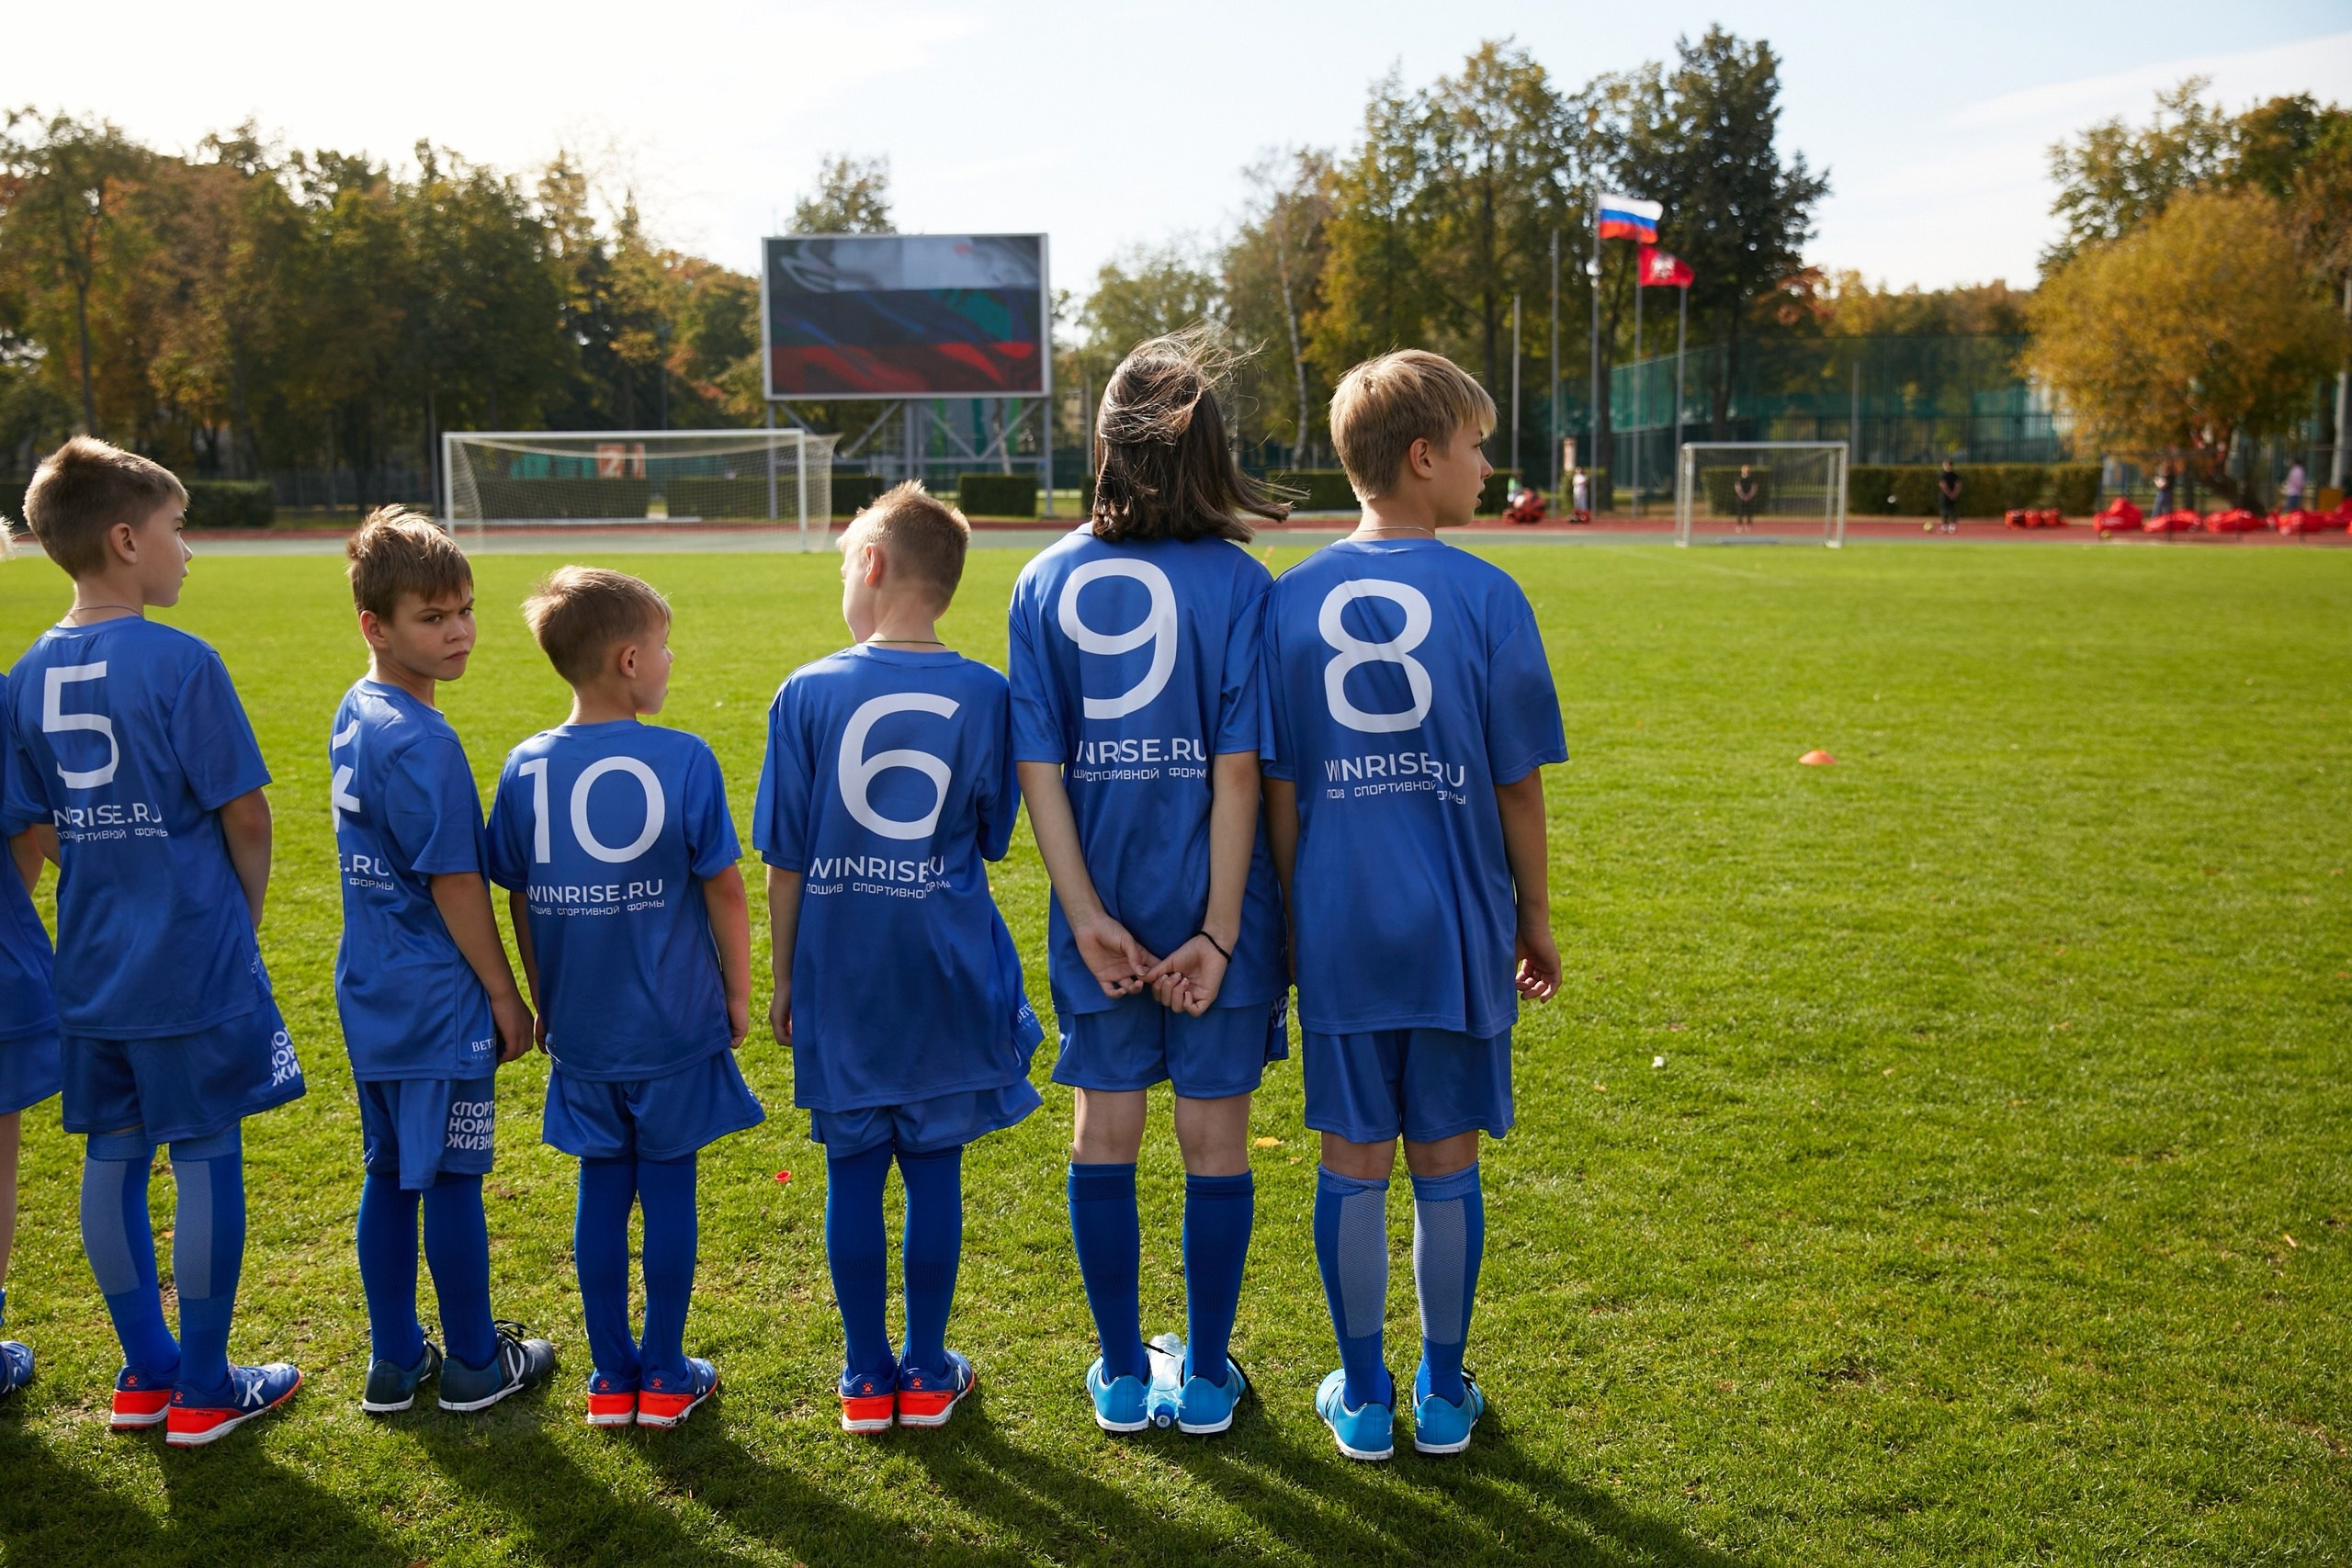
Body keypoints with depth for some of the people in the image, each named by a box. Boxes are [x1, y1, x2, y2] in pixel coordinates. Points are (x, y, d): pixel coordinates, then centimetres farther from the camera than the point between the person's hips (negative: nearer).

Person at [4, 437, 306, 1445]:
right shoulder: (180, 662, -15)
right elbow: (244, 814, -12)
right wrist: (243, 918, 4)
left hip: (92, 969, 7)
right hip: (195, 958, -6)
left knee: (113, 1158, 14)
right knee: (206, 1159, 4)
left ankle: (146, 1374, 26)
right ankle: (204, 1390, 13)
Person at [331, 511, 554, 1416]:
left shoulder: (354, 714, 8)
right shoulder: (421, 743, -21)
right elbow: (453, 884, -19)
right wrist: (506, 995, -9)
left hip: (372, 999, 9)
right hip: (437, 1001, -9)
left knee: (389, 1174, 15)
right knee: (452, 1179, 4)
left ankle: (395, 1360, 27)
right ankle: (475, 1364, 18)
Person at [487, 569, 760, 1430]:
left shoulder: (526, 767, -2)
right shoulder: (683, 759, -13)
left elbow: (519, 900, 5)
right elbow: (723, 889, -9)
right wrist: (737, 993, 4)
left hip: (580, 1031, 3)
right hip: (676, 1026, -3)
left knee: (602, 1189, 14)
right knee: (668, 1188, 8)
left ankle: (612, 1378, 23)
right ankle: (665, 1375, 19)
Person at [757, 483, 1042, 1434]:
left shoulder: (807, 693, -5)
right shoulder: (985, 696, -5)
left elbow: (784, 859, -2)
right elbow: (991, 840, 3)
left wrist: (784, 979, 8)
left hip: (839, 974, 0)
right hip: (945, 973, 0)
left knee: (853, 1171, 10)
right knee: (934, 1171, 10)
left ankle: (865, 1377, 20)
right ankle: (926, 1373, 20)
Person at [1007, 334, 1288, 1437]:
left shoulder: (1047, 582, -1)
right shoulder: (1237, 581, -9)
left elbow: (1036, 767, -6)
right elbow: (1237, 770, -13)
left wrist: (1087, 914, -5)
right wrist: (1221, 928, -10)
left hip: (1101, 908, 2)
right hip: (1212, 905, -2)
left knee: (1104, 1131, 14)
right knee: (1215, 1139, 11)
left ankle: (1123, 1376, 26)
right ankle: (1204, 1376, 23)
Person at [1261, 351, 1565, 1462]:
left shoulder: (1291, 599, -1)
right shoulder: (1486, 598, -8)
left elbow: (1278, 789, 1)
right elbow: (1517, 786, -4)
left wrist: (1291, 918, 11)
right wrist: (1534, 922, 8)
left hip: (1338, 929, 2)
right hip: (1457, 930, -1)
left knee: (1353, 1165, 11)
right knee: (1446, 1167, 11)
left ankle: (1362, 1398, 23)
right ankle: (1443, 1396, 25)